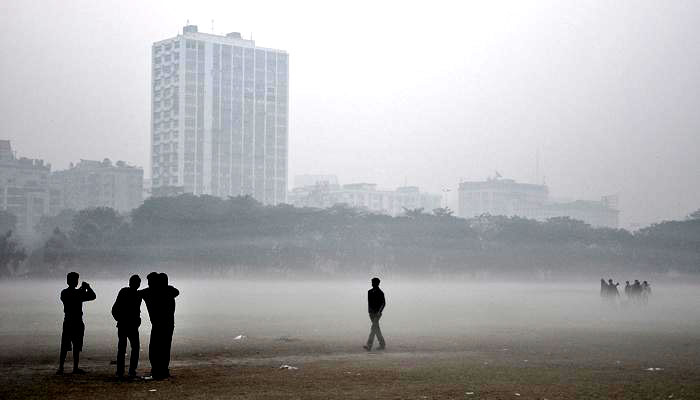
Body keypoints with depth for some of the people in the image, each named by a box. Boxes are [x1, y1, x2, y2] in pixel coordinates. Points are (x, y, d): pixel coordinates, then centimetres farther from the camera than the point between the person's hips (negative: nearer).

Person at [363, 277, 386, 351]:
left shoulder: (380, 293, -9)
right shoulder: (369, 292, 10)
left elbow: (383, 303, -9)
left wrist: (379, 312, -19)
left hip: (377, 313, -7)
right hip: (371, 312, 7)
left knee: (373, 328, -14)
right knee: (377, 328, 12)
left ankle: (369, 346, -20)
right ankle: (382, 344, 21)